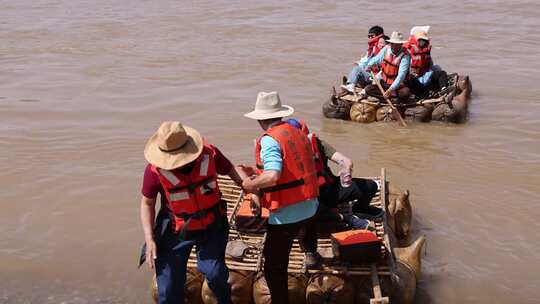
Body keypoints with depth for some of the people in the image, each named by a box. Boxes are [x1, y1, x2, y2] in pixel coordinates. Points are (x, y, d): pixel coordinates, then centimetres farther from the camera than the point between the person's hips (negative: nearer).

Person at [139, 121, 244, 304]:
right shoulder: (155, 169, -19)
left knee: (214, 272, -15)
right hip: (176, 232, 0)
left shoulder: (209, 154, -16)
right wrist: (149, 240, -12)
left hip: (211, 227, 1)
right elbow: (147, 203, -5)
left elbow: (231, 170, 6)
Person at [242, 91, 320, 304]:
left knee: (274, 268, 3)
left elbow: (273, 176, -29)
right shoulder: (298, 133, 7)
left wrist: (250, 184, -10)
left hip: (286, 214, -8)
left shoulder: (269, 139, -16)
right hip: (310, 208, 8)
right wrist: (258, 173, 17)